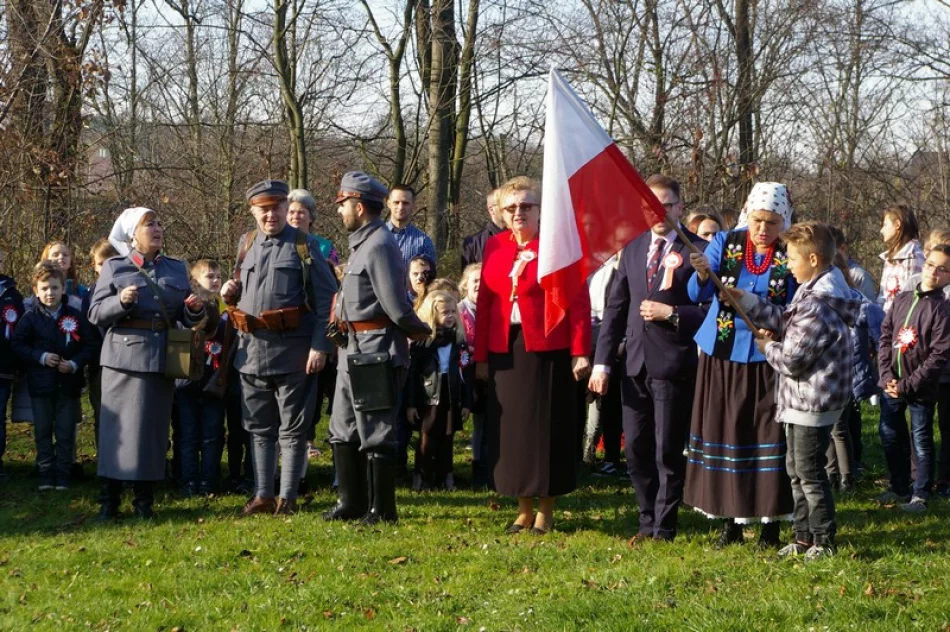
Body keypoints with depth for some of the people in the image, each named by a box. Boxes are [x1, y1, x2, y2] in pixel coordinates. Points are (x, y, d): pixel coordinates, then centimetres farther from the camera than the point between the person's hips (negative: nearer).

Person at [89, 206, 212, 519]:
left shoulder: (176, 268, 14)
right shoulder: (114, 267, 4)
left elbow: (186, 319, 16)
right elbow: (95, 314, -1)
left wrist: (195, 311, -6)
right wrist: (120, 302, -19)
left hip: (162, 358, 3)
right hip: (123, 355, -3)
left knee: (154, 428, 5)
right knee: (118, 426, -2)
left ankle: (144, 500, 14)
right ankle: (109, 501, 4)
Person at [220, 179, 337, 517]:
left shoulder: (303, 247, -5)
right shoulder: (246, 245, 10)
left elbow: (326, 300, -7)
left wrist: (320, 346, -14)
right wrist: (230, 292, 2)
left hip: (293, 352, -5)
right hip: (252, 350, 5)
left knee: (292, 429, 2)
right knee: (259, 428, 12)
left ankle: (287, 498, 9)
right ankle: (263, 495, 20)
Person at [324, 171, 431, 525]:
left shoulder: (379, 245, -18)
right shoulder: (361, 243, 15)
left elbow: (396, 306, -21)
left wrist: (420, 331, -7)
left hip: (376, 352, -11)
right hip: (353, 351, 11)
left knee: (375, 433, -3)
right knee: (343, 430, 17)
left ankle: (381, 510, 5)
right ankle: (352, 502, 27)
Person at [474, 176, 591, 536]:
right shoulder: (495, 247, 8)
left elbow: (578, 302, -8)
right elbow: (485, 302, 8)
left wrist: (580, 353, -14)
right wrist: (481, 356, 5)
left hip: (547, 351, -4)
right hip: (505, 352, 4)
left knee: (546, 428, 2)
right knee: (512, 428, 7)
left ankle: (546, 509, 14)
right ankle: (524, 508, 18)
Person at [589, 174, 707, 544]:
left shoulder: (698, 250, -3)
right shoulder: (633, 251, 14)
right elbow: (615, 308, 13)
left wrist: (671, 313, -17)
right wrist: (602, 363, 7)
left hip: (674, 364, -5)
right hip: (636, 363, 5)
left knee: (668, 451, 1)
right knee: (636, 449, 9)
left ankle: (663, 529, 11)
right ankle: (648, 522, 22)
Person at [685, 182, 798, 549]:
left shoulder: (790, 256, -2)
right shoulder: (725, 243, 1)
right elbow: (697, 295, -6)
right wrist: (703, 275, -27)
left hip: (766, 359, -1)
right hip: (722, 355, 2)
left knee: (768, 438, -2)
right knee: (724, 436, 5)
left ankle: (770, 524, 5)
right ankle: (729, 522, 14)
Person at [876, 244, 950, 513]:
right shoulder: (901, 299, 5)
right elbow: (885, 336, 6)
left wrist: (908, 385, -17)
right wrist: (887, 374, -6)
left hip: (921, 389, -5)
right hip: (891, 386, 5)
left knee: (921, 442, 4)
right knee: (890, 436, 14)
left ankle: (920, 495, 17)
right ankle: (899, 487, 31)